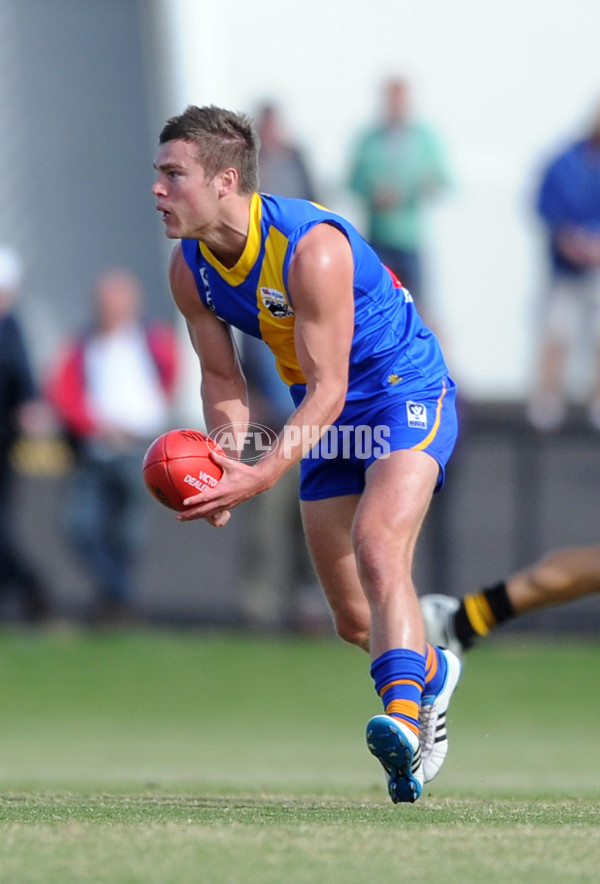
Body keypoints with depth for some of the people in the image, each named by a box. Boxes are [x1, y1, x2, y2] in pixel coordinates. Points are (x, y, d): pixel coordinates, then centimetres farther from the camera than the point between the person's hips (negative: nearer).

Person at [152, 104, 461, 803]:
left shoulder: (312, 248, -29)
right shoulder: (190, 269, -7)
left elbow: (327, 390, -29)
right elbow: (221, 377, 4)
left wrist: (260, 476, -40)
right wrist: (223, 461, -16)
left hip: (404, 390, -7)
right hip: (325, 418, 7)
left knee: (378, 548, -32)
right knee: (353, 621, 9)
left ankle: (401, 711, -45)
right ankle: (431, 674, 39)